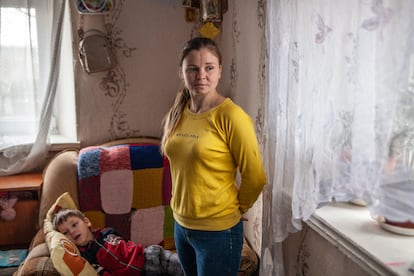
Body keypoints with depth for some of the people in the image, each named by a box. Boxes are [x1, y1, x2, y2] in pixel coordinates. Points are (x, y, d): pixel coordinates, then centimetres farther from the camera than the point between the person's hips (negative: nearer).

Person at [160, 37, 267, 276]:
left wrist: (236, 209, 0)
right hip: (181, 224, 6)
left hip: (218, 230, -6)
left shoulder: (232, 116, -19)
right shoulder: (178, 113, 1)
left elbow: (255, 178, -13)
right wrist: (182, 206, 14)